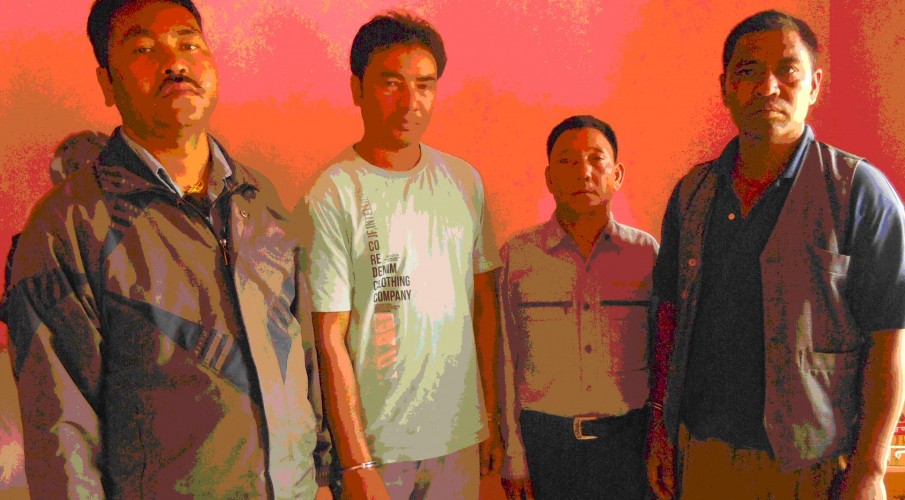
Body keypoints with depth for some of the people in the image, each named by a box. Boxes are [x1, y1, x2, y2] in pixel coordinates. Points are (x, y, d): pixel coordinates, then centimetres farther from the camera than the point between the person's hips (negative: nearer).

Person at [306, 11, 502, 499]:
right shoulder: (331, 195, -12)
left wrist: (493, 414, 7)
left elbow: (484, 306, 7)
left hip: (460, 435, 4)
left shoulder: (465, 181, 2)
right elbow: (330, 339, -12)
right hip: (375, 441, -4)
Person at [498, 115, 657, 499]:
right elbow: (508, 362, 1)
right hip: (546, 436, 0)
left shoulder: (646, 252, 0)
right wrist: (513, 453, 1)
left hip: (629, 438, 1)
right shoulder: (517, 255, -3)